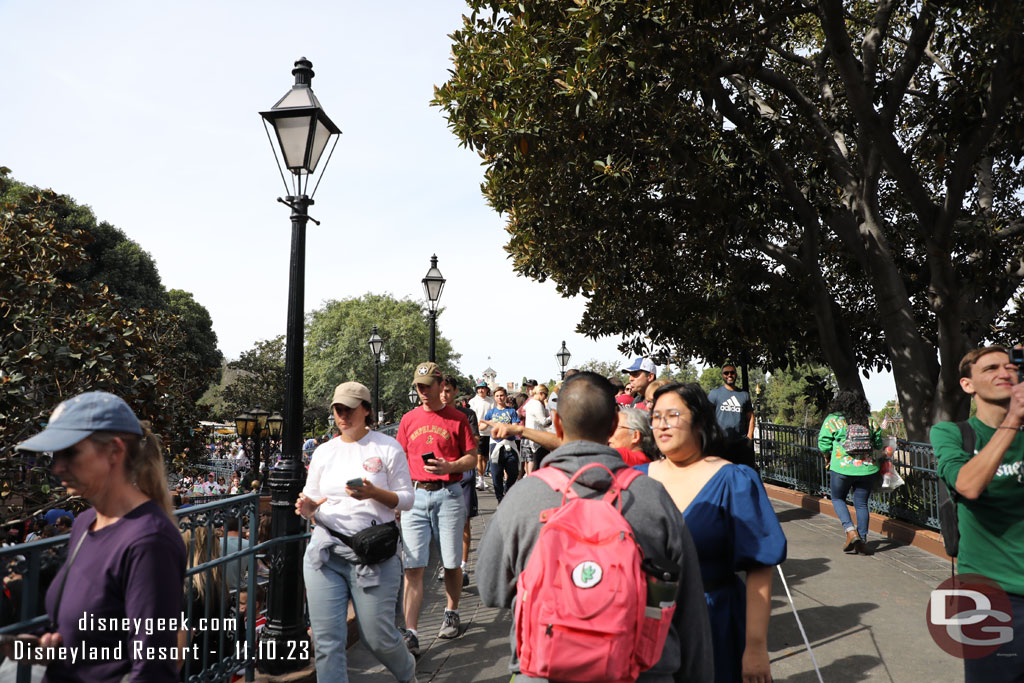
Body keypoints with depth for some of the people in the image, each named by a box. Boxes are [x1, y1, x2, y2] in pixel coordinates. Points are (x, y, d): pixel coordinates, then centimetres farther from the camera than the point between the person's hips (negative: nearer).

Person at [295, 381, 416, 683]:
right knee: (326, 639, 0)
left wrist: (374, 493, -18)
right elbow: (312, 503, 16)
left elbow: (406, 499, 0)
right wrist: (308, 507, -8)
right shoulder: (323, 452, 12)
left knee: (378, 636, 5)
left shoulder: (387, 447, 1)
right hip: (325, 550, 4)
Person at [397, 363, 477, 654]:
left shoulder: (457, 418, 2)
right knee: (413, 567, -3)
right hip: (415, 496, 2)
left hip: (448, 495, -2)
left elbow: (472, 458, 1)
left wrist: (449, 466, -17)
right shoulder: (409, 419, 11)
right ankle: (411, 634, 0)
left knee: (451, 563, 8)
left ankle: (451, 614, 31)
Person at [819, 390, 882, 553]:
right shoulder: (870, 420, 6)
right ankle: (862, 541, 15)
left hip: (842, 468, -3)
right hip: (867, 468, 3)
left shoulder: (832, 420, -4)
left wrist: (830, 457, 15)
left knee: (838, 499, 17)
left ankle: (850, 531, 0)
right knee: (862, 504, 12)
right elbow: (878, 443, 10)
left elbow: (823, 445, -4)